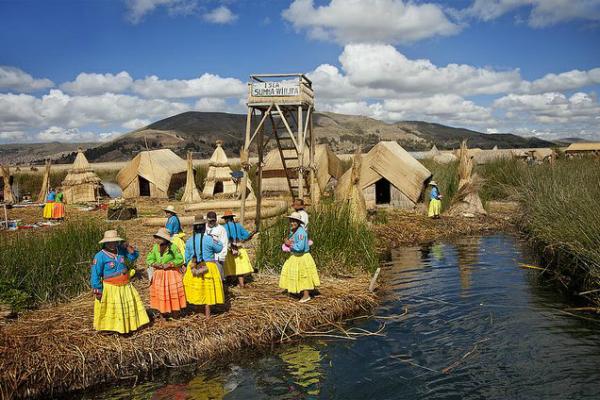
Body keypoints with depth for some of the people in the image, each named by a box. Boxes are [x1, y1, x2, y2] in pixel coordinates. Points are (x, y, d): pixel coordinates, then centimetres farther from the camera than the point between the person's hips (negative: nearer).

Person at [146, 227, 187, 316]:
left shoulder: (173, 247, -13)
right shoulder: (155, 247, -1)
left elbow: (180, 260, -9)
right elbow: (149, 259, 5)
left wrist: (169, 264, -19)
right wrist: (155, 264, -14)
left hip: (172, 275, -3)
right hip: (159, 275, 4)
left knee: (173, 293, 3)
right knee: (160, 295, 7)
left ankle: (175, 314, 16)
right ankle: (162, 313, 20)